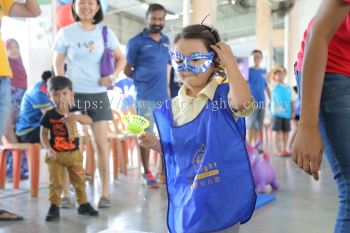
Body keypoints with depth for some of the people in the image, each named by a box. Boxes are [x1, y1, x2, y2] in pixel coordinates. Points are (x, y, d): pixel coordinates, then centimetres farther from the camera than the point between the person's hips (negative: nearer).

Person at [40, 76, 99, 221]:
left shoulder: (74, 112, -2)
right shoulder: (49, 115, -7)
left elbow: (89, 121, -16)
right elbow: (43, 135, -5)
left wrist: (77, 116, -35)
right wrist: (48, 149, -19)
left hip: (74, 153, 2)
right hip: (55, 155, -2)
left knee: (79, 180, 11)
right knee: (55, 182, -3)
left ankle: (83, 204, 25)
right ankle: (54, 207, 7)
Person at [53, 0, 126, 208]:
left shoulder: (105, 32, 6)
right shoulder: (66, 33, 2)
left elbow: (122, 59, 11)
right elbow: (58, 63, 5)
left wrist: (113, 76, -6)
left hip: (98, 94, 1)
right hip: (73, 94, -1)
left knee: (101, 142, 1)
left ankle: (105, 192, 8)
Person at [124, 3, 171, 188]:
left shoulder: (166, 41, 12)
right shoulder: (136, 42, -4)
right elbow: (127, 70, 0)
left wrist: (167, 86, 8)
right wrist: (143, 80, 7)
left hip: (164, 96, 5)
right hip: (145, 97, -5)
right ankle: (147, 173, 12)